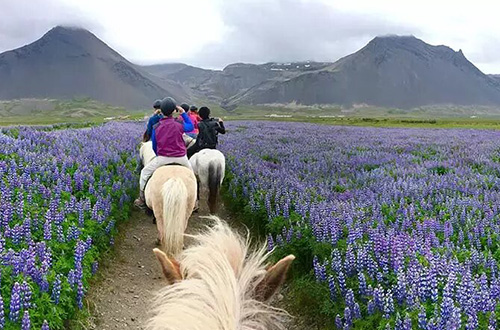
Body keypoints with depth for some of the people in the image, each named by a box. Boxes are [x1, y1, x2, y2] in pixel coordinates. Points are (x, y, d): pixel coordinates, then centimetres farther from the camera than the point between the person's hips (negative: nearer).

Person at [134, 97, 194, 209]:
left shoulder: (156, 127, -2)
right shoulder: (179, 125, -6)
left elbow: (154, 146, 9)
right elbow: (191, 126, 16)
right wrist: (183, 113, 19)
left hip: (163, 158, -1)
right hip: (180, 158, 1)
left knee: (145, 173, 19)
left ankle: (142, 200, 20)